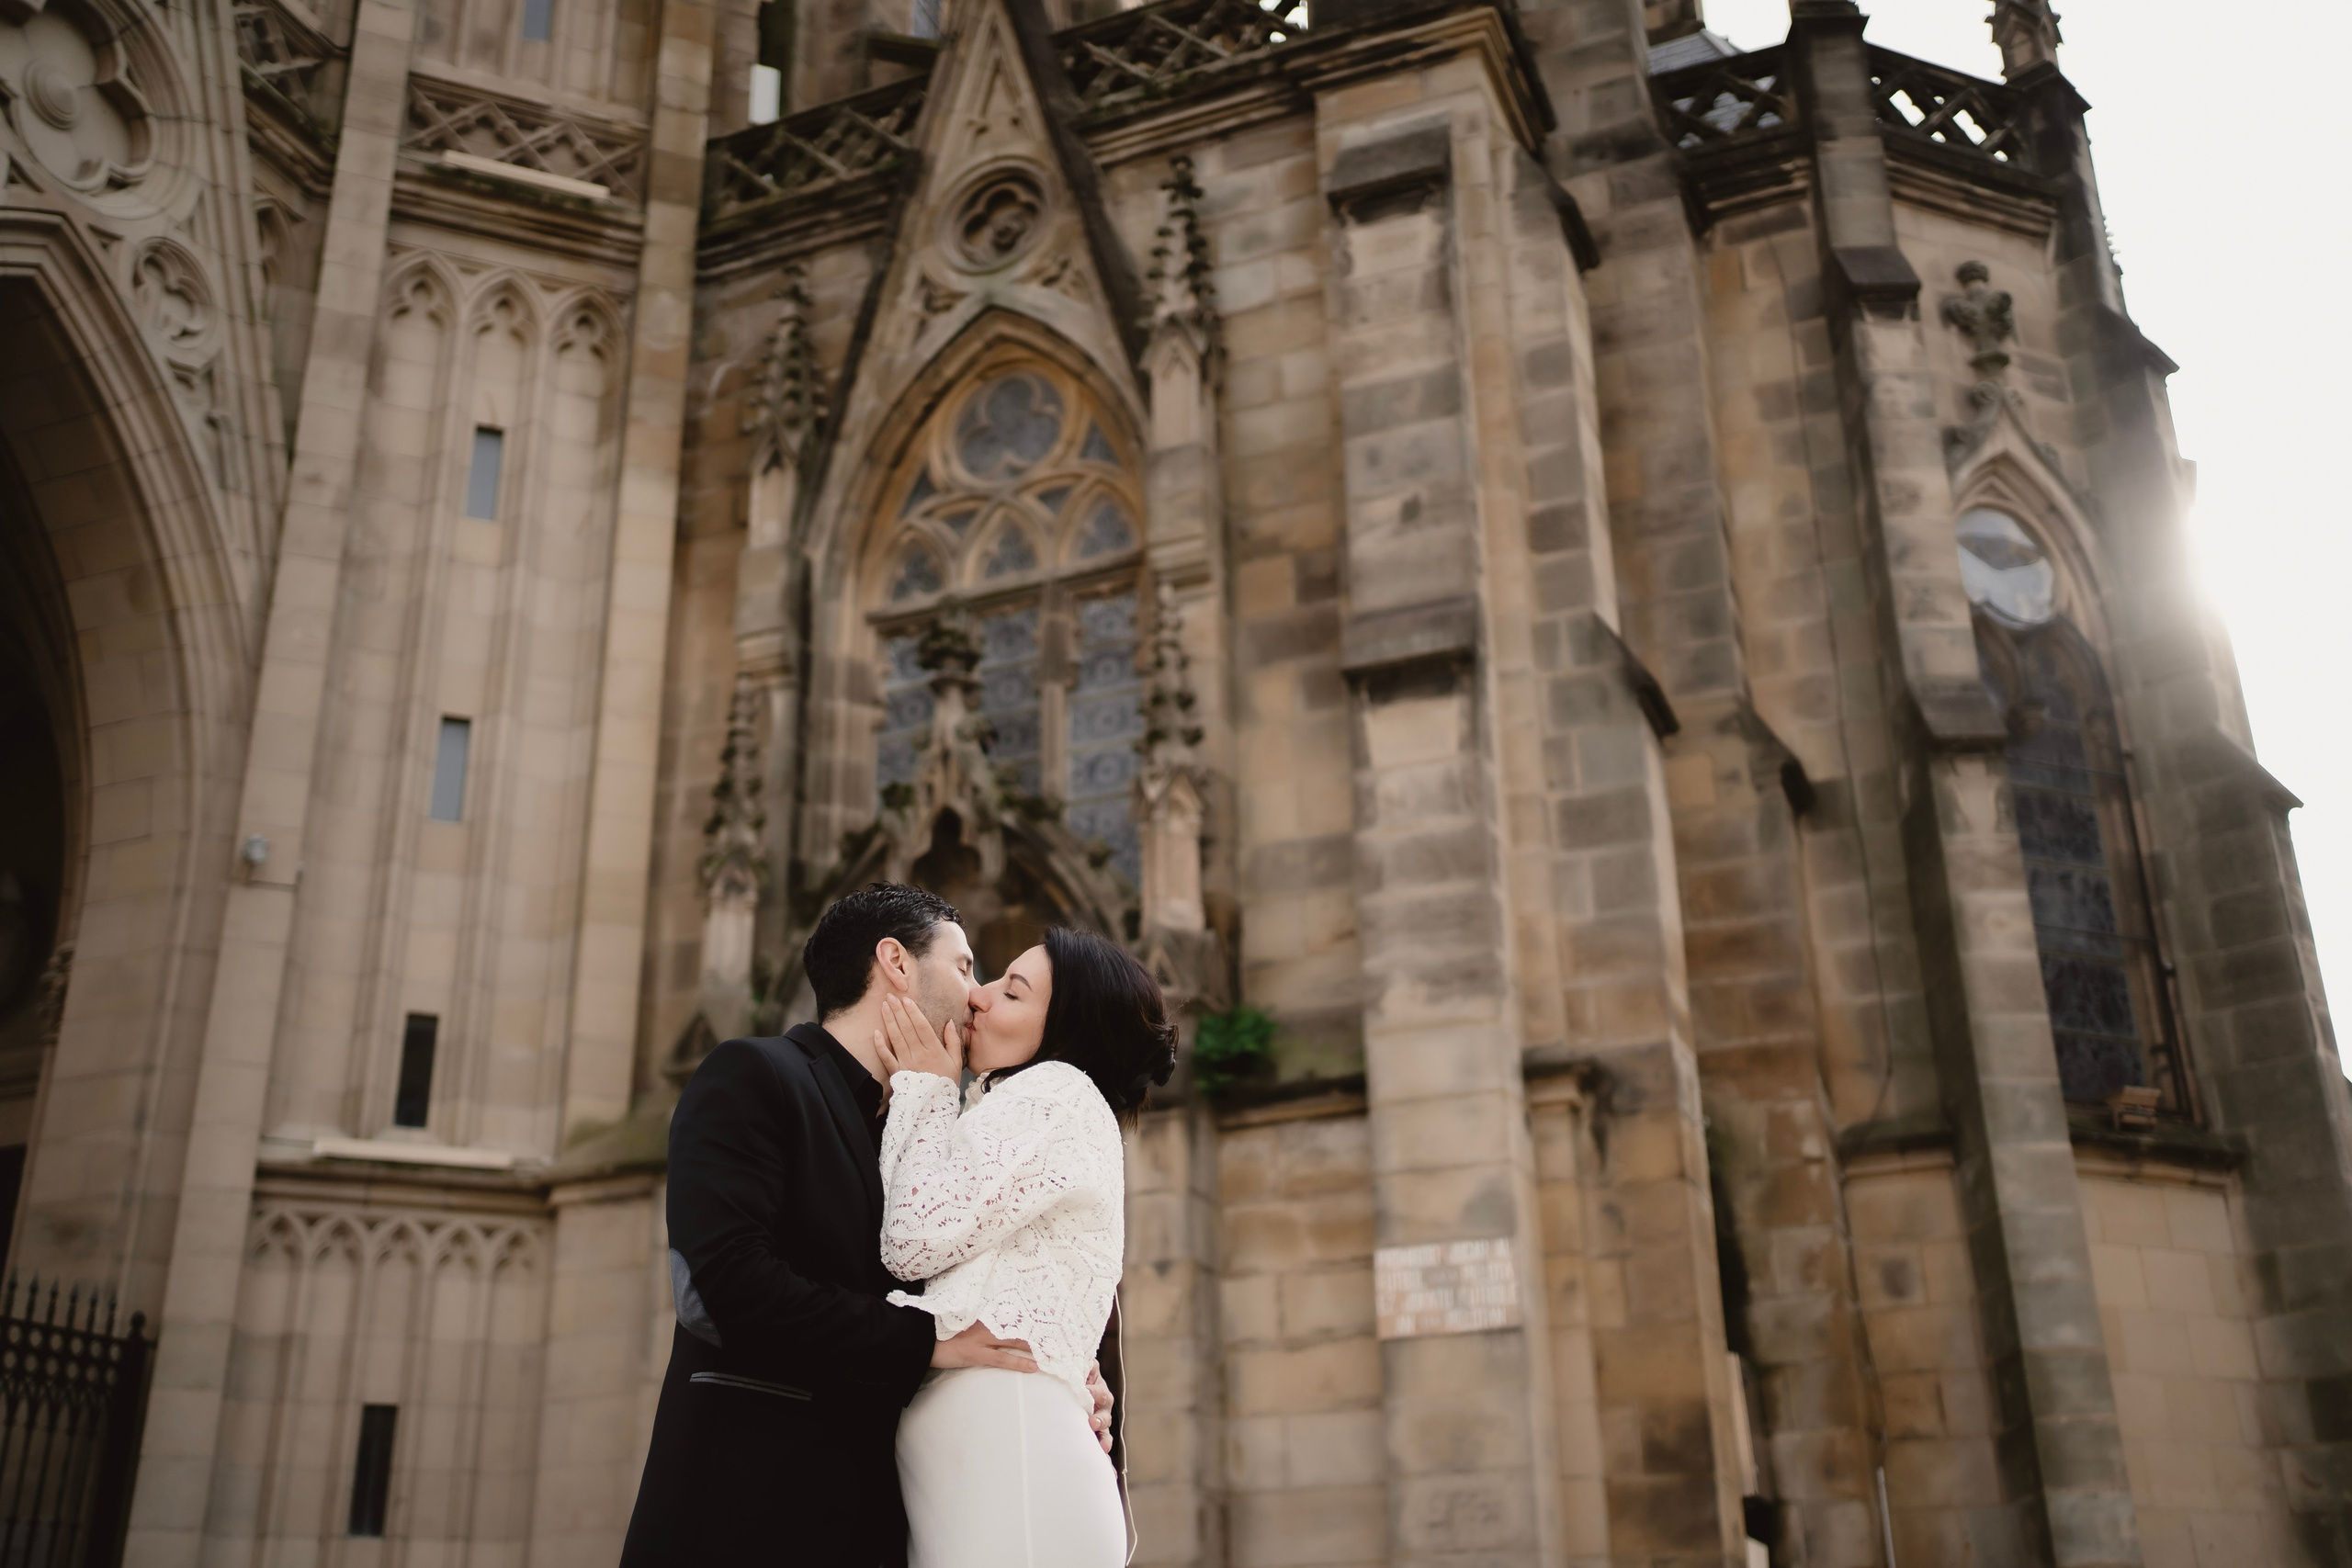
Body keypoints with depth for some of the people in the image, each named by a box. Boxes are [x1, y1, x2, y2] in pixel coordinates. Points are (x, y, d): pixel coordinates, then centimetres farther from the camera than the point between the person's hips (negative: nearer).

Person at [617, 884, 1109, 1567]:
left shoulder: (891, 1139, 19)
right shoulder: (751, 1075, -5)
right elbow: (733, 1281, -19)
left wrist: (1050, 1386, 0)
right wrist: (927, 1339, -14)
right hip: (742, 1512, -7)